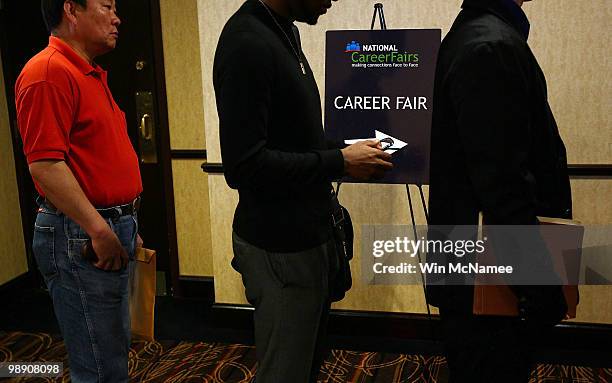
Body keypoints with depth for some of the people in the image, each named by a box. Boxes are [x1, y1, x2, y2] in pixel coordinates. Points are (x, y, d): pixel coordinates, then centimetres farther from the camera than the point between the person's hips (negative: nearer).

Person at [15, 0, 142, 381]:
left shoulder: (91, 74, 17)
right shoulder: (49, 71, -14)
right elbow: (44, 164, -22)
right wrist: (99, 230, -21)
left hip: (111, 231, 10)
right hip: (81, 237, -10)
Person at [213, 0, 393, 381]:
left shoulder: (284, 31, 10)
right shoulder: (248, 43, -20)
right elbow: (244, 164, -25)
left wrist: (345, 151, 3)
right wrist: (339, 162, -17)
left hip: (307, 235, 9)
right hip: (281, 248, -9)